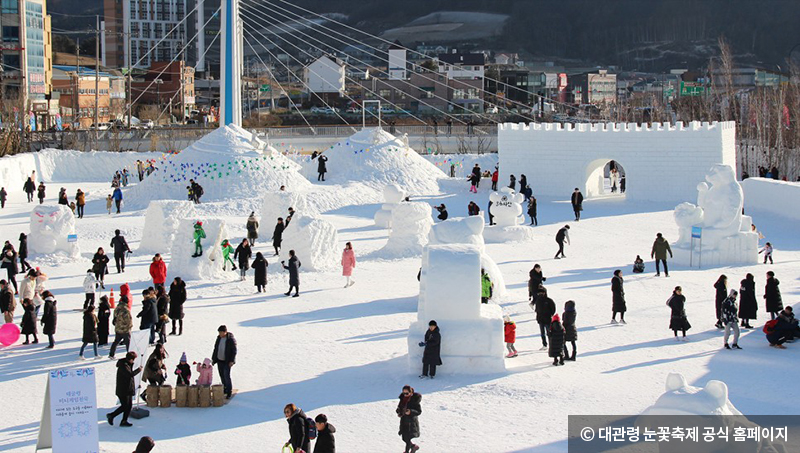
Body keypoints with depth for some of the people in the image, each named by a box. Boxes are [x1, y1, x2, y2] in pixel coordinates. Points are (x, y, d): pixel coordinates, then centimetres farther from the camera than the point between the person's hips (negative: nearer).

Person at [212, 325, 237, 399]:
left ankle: (229, 392, -1)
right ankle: (225, 389, 25)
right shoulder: (219, 338, 5)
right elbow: (216, 349, 14)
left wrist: (232, 361, -17)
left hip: (227, 362, -6)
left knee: (226, 376, -10)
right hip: (219, 361, 6)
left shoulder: (231, 339, -14)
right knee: (222, 376, 10)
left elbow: (234, 351, -12)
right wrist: (213, 359, 13)